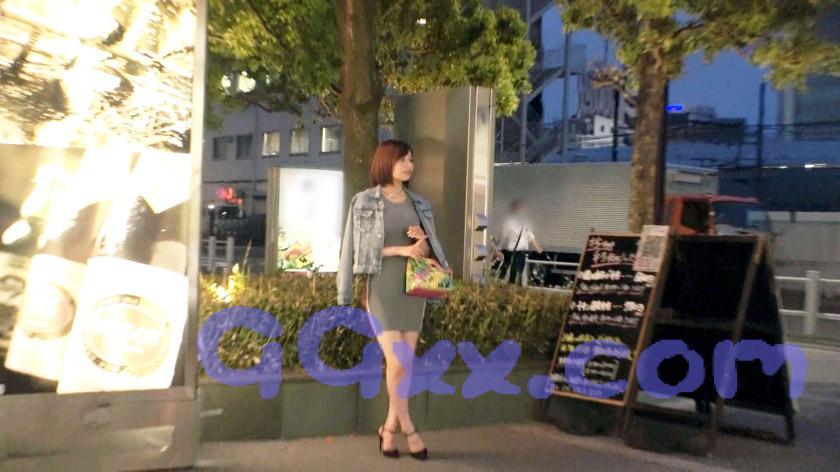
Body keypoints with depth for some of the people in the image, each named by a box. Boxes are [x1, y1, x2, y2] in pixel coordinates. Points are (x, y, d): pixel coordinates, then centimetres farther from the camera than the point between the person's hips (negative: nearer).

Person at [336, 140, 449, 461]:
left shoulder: (419, 204, 13)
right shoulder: (364, 201, -1)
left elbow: (429, 253, 15)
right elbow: (358, 249, -6)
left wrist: (423, 242, -8)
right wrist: (401, 250, -13)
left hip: (413, 287, 5)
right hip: (382, 287, -4)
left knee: (405, 363, 2)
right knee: (396, 362, -11)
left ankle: (389, 429, 15)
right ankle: (409, 431, 4)